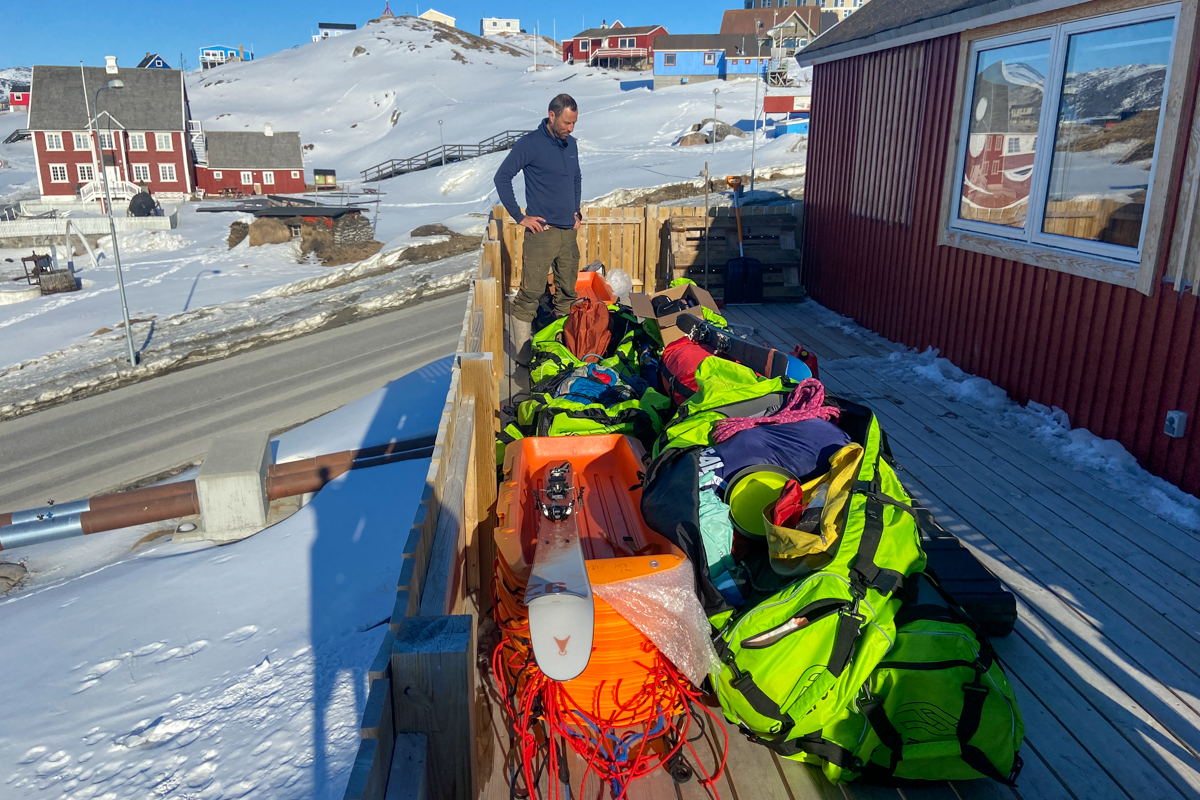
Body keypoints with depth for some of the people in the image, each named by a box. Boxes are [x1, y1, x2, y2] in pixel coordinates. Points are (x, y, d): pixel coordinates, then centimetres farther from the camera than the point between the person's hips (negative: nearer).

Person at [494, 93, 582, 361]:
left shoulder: (571, 144, 12)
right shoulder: (529, 144, -8)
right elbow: (502, 177, -7)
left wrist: (576, 210, 16)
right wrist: (520, 216, -8)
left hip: (569, 231, 7)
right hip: (541, 231, -7)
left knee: (568, 292, 13)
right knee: (531, 293, -7)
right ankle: (522, 354, 0)